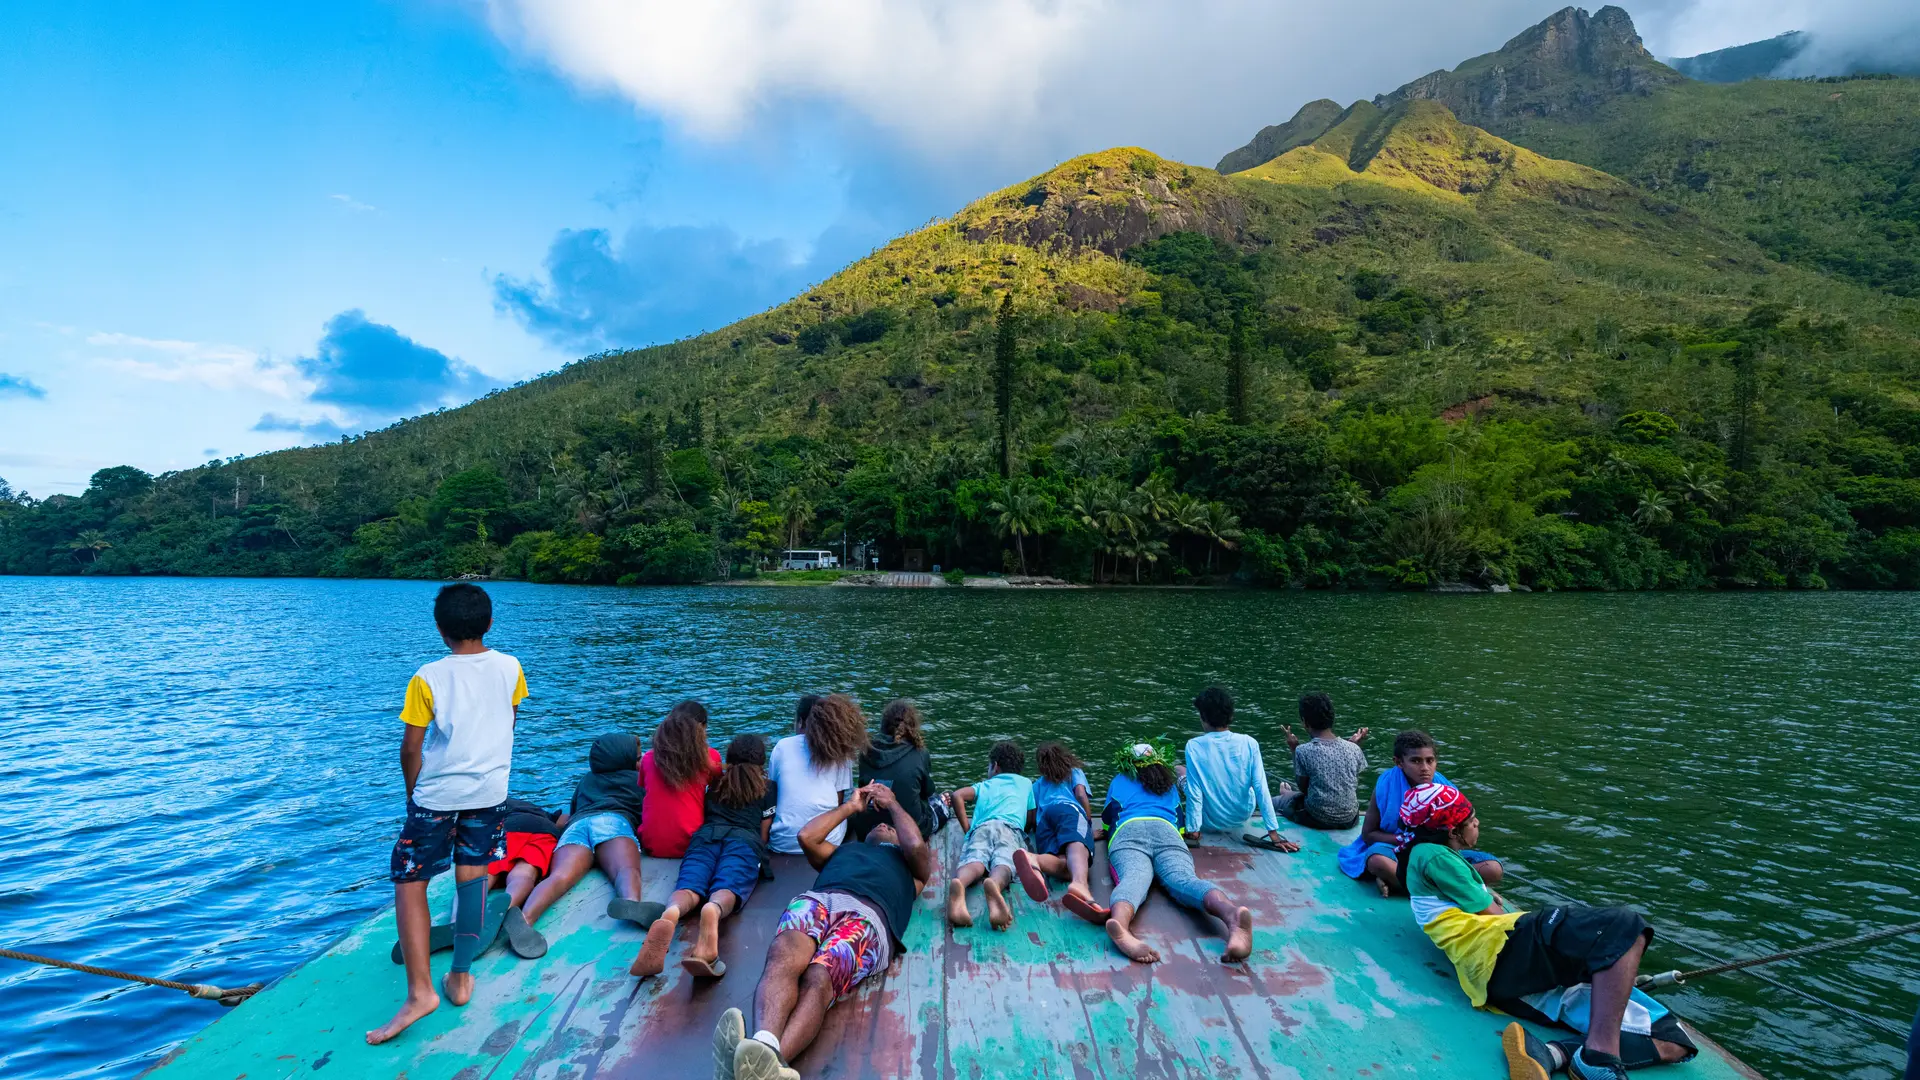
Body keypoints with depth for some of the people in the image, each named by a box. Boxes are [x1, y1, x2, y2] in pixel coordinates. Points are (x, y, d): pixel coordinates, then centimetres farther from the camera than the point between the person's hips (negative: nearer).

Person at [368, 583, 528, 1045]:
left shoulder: (428, 678, -11)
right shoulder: (510, 668, -2)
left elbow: (410, 747, -7)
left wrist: (413, 792, 10)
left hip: (436, 795, -3)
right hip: (490, 790, 3)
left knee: (409, 884, 7)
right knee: (472, 878, 13)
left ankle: (419, 990, -1)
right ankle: (461, 977, 20)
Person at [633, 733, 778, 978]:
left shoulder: (715, 782, 36)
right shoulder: (768, 787, 28)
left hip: (705, 835, 2)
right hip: (745, 839, -2)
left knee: (689, 887, -24)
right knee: (727, 889, -30)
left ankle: (670, 914, -62)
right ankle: (712, 912, -68)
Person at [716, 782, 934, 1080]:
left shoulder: (910, 863, 39)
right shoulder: (843, 849, 45)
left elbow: (917, 845, 15)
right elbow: (807, 837, 26)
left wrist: (892, 803, 31)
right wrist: (850, 806, 38)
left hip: (868, 914, -2)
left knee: (818, 978, -37)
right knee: (784, 957, -36)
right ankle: (764, 1045, -63)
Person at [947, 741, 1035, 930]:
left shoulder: (985, 784, 36)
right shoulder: (1025, 783, 37)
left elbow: (958, 795, 18)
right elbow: (1031, 818, 38)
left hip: (981, 827, 1)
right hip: (1010, 827, -1)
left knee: (974, 863, -28)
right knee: (1003, 865, -30)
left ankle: (958, 884, -64)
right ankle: (994, 886, -66)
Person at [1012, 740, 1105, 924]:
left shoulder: (1037, 785, 41)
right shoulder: (1075, 772, 34)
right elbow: (1081, 795, 14)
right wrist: (1089, 825, 19)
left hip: (1042, 820, 3)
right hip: (1068, 807, -3)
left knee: (1066, 866, -25)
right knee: (1077, 847, -35)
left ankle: (1031, 859, -60)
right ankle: (1080, 885, -70)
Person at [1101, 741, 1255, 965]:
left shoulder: (1119, 781, 35)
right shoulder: (1170, 786, 39)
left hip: (1128, 831, -1)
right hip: (1167, 832, 1)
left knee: (1133, 876, -31)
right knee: (1183, 878, -26)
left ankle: (1120, 922, -68)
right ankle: (1231, 912, -62)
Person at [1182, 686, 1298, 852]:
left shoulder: (1194, 746, -22)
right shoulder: (1249, 743, -16)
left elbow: (1194, 793, -21)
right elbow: (1261, 789, -17)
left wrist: (1193, 830, -10)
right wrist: (1274, 834, -13)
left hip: (1211, 822, -2)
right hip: (1243, 816, 2)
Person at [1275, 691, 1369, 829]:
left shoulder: (1303, 751, -20)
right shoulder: (1353, 749, -12)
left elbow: (1303, 788, -5)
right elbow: (1355, 786, 4)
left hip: (1317, 820, -3)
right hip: (1350, 820, 3)